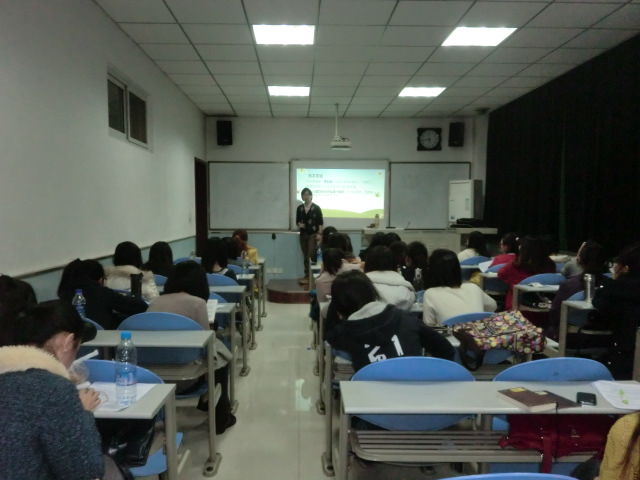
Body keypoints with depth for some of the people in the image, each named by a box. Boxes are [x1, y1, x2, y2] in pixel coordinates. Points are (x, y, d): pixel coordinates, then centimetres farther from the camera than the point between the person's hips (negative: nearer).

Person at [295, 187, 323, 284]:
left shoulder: (316, 208, -4)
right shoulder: (299, 208, 7)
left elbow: (321, 222, -4)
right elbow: (297, 220, 14)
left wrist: (319, 234, -11)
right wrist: (299, 224, -9)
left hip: (313, 234, -4)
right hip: (303, 234, 5)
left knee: (310, 256, -10)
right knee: (305, 256, 6)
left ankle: (308, 276, -10)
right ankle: (308, 276, 12)